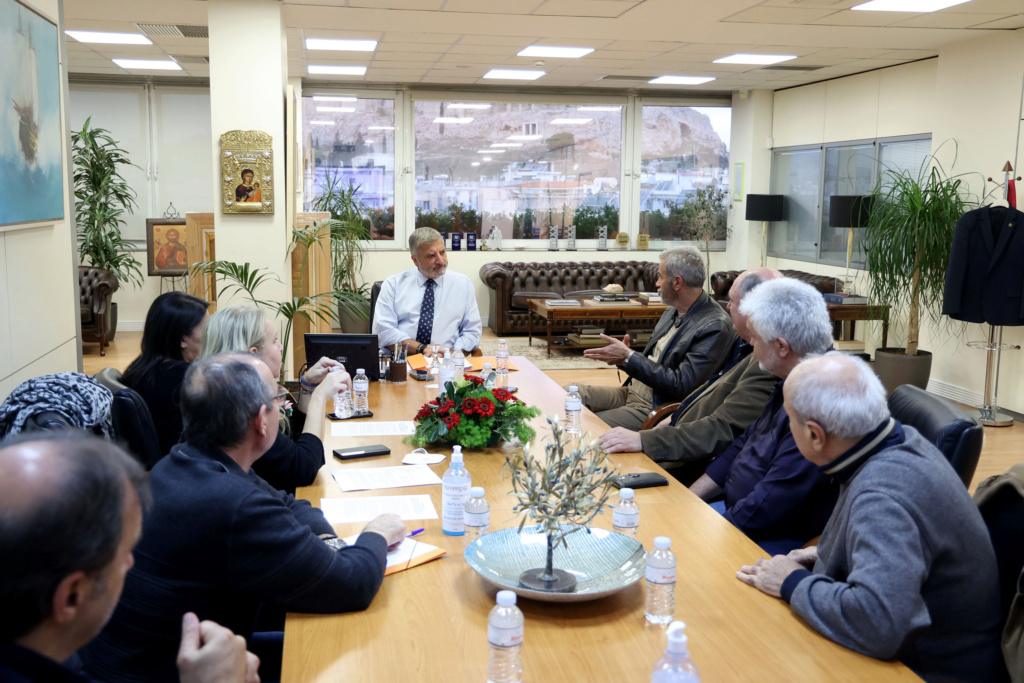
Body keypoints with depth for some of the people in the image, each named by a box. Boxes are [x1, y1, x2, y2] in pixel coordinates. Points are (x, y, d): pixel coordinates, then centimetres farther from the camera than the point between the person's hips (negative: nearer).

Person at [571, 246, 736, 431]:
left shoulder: (715, 326, -19)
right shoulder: (673, 312, 10)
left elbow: (679, 385, -23)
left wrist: (629, 357, -21)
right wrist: (623, 356, -3)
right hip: (630, 392, 9)